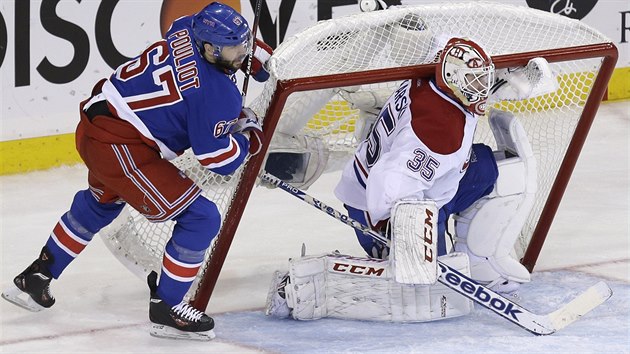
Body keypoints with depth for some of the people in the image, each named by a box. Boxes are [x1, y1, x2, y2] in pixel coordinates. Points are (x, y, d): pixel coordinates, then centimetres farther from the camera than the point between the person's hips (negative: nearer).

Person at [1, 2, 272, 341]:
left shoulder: (186, 29, 2)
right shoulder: (217, 93, -20)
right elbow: (220, 159, -15)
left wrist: (252, 52, 20)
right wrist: (249, 136, 2)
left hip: (92, 125, 10)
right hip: (121, 147, -10)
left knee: (98, 204, 37)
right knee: (200, 218, -7)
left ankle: (36, 277, 49)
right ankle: (166, 308, 4)